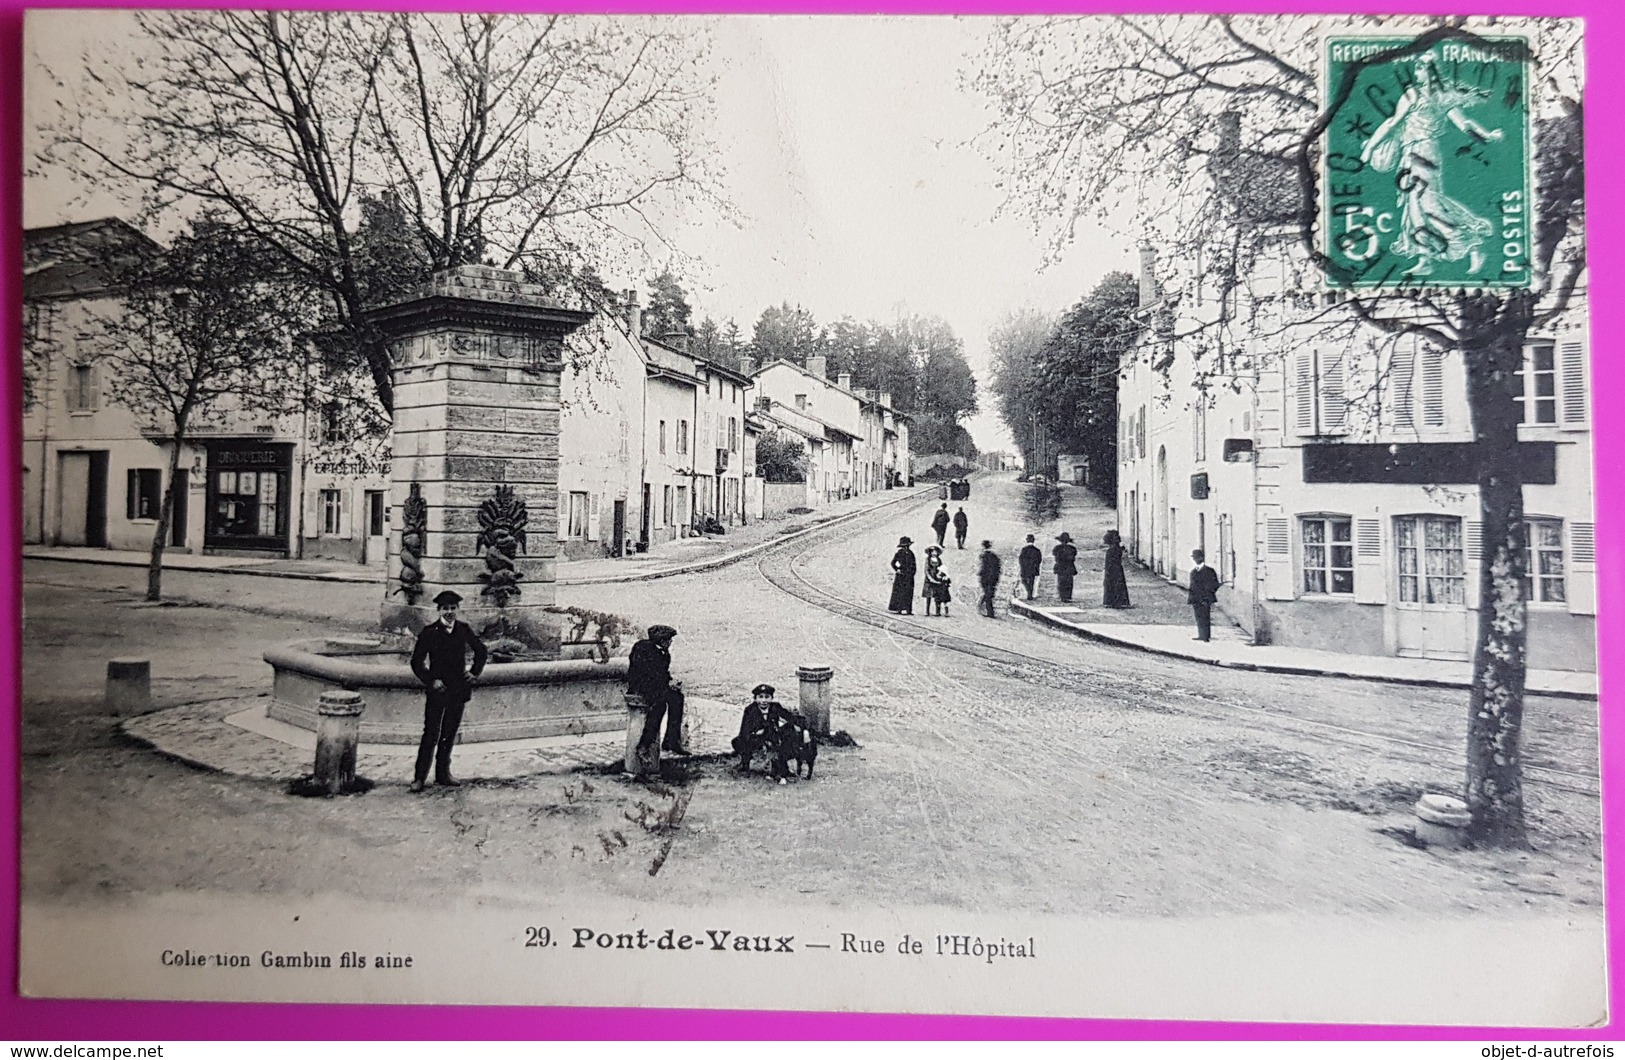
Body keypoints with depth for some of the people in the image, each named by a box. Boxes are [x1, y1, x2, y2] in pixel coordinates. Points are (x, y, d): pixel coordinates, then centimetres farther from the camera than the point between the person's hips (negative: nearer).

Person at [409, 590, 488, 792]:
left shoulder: (464, 630, 4)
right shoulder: (429, 632, -5)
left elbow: (481, 651, 18)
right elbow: (417, 661, -3)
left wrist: (475, 671, 5)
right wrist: (431, 680, -12)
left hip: (458, 690, 3)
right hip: (437, 689, -3)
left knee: (449, 734, 10)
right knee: (431, 735, -4)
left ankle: (443, 773, 19)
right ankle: (419, 777, 4)